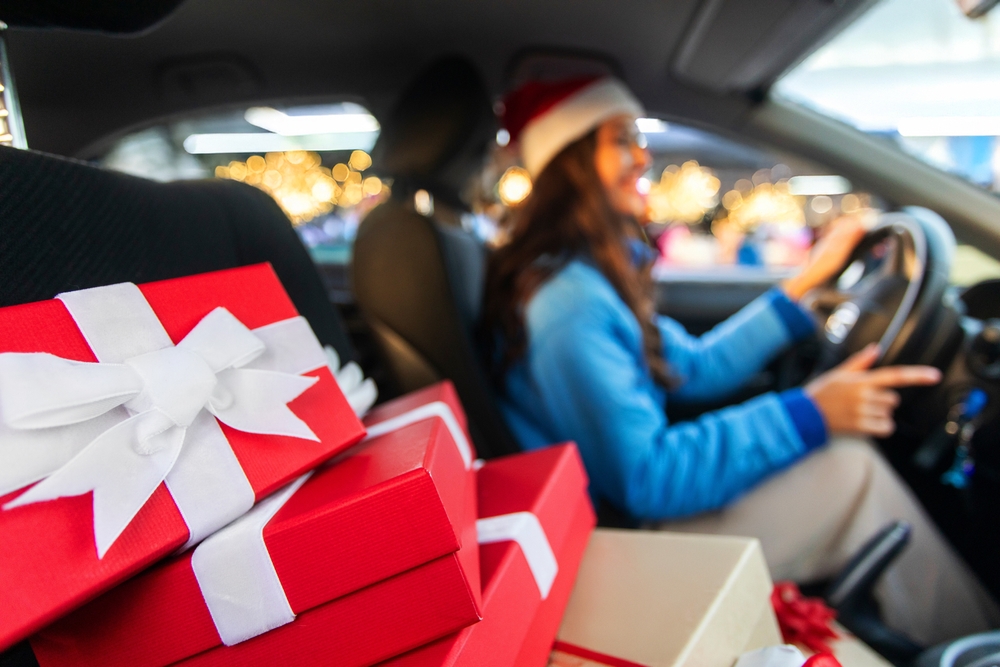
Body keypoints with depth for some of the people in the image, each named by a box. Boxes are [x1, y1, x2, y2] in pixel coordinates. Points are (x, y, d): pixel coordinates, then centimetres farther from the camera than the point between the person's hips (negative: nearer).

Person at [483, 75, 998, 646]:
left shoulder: (595, 271, 7)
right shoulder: (566, 300, -25)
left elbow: (693, 368, 13)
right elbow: (642, 480, -26)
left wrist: (806, 283, 14)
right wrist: (808, 413, -20)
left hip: (627, 500, 9)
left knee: (846, 450, 8)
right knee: (854, 471, -8)